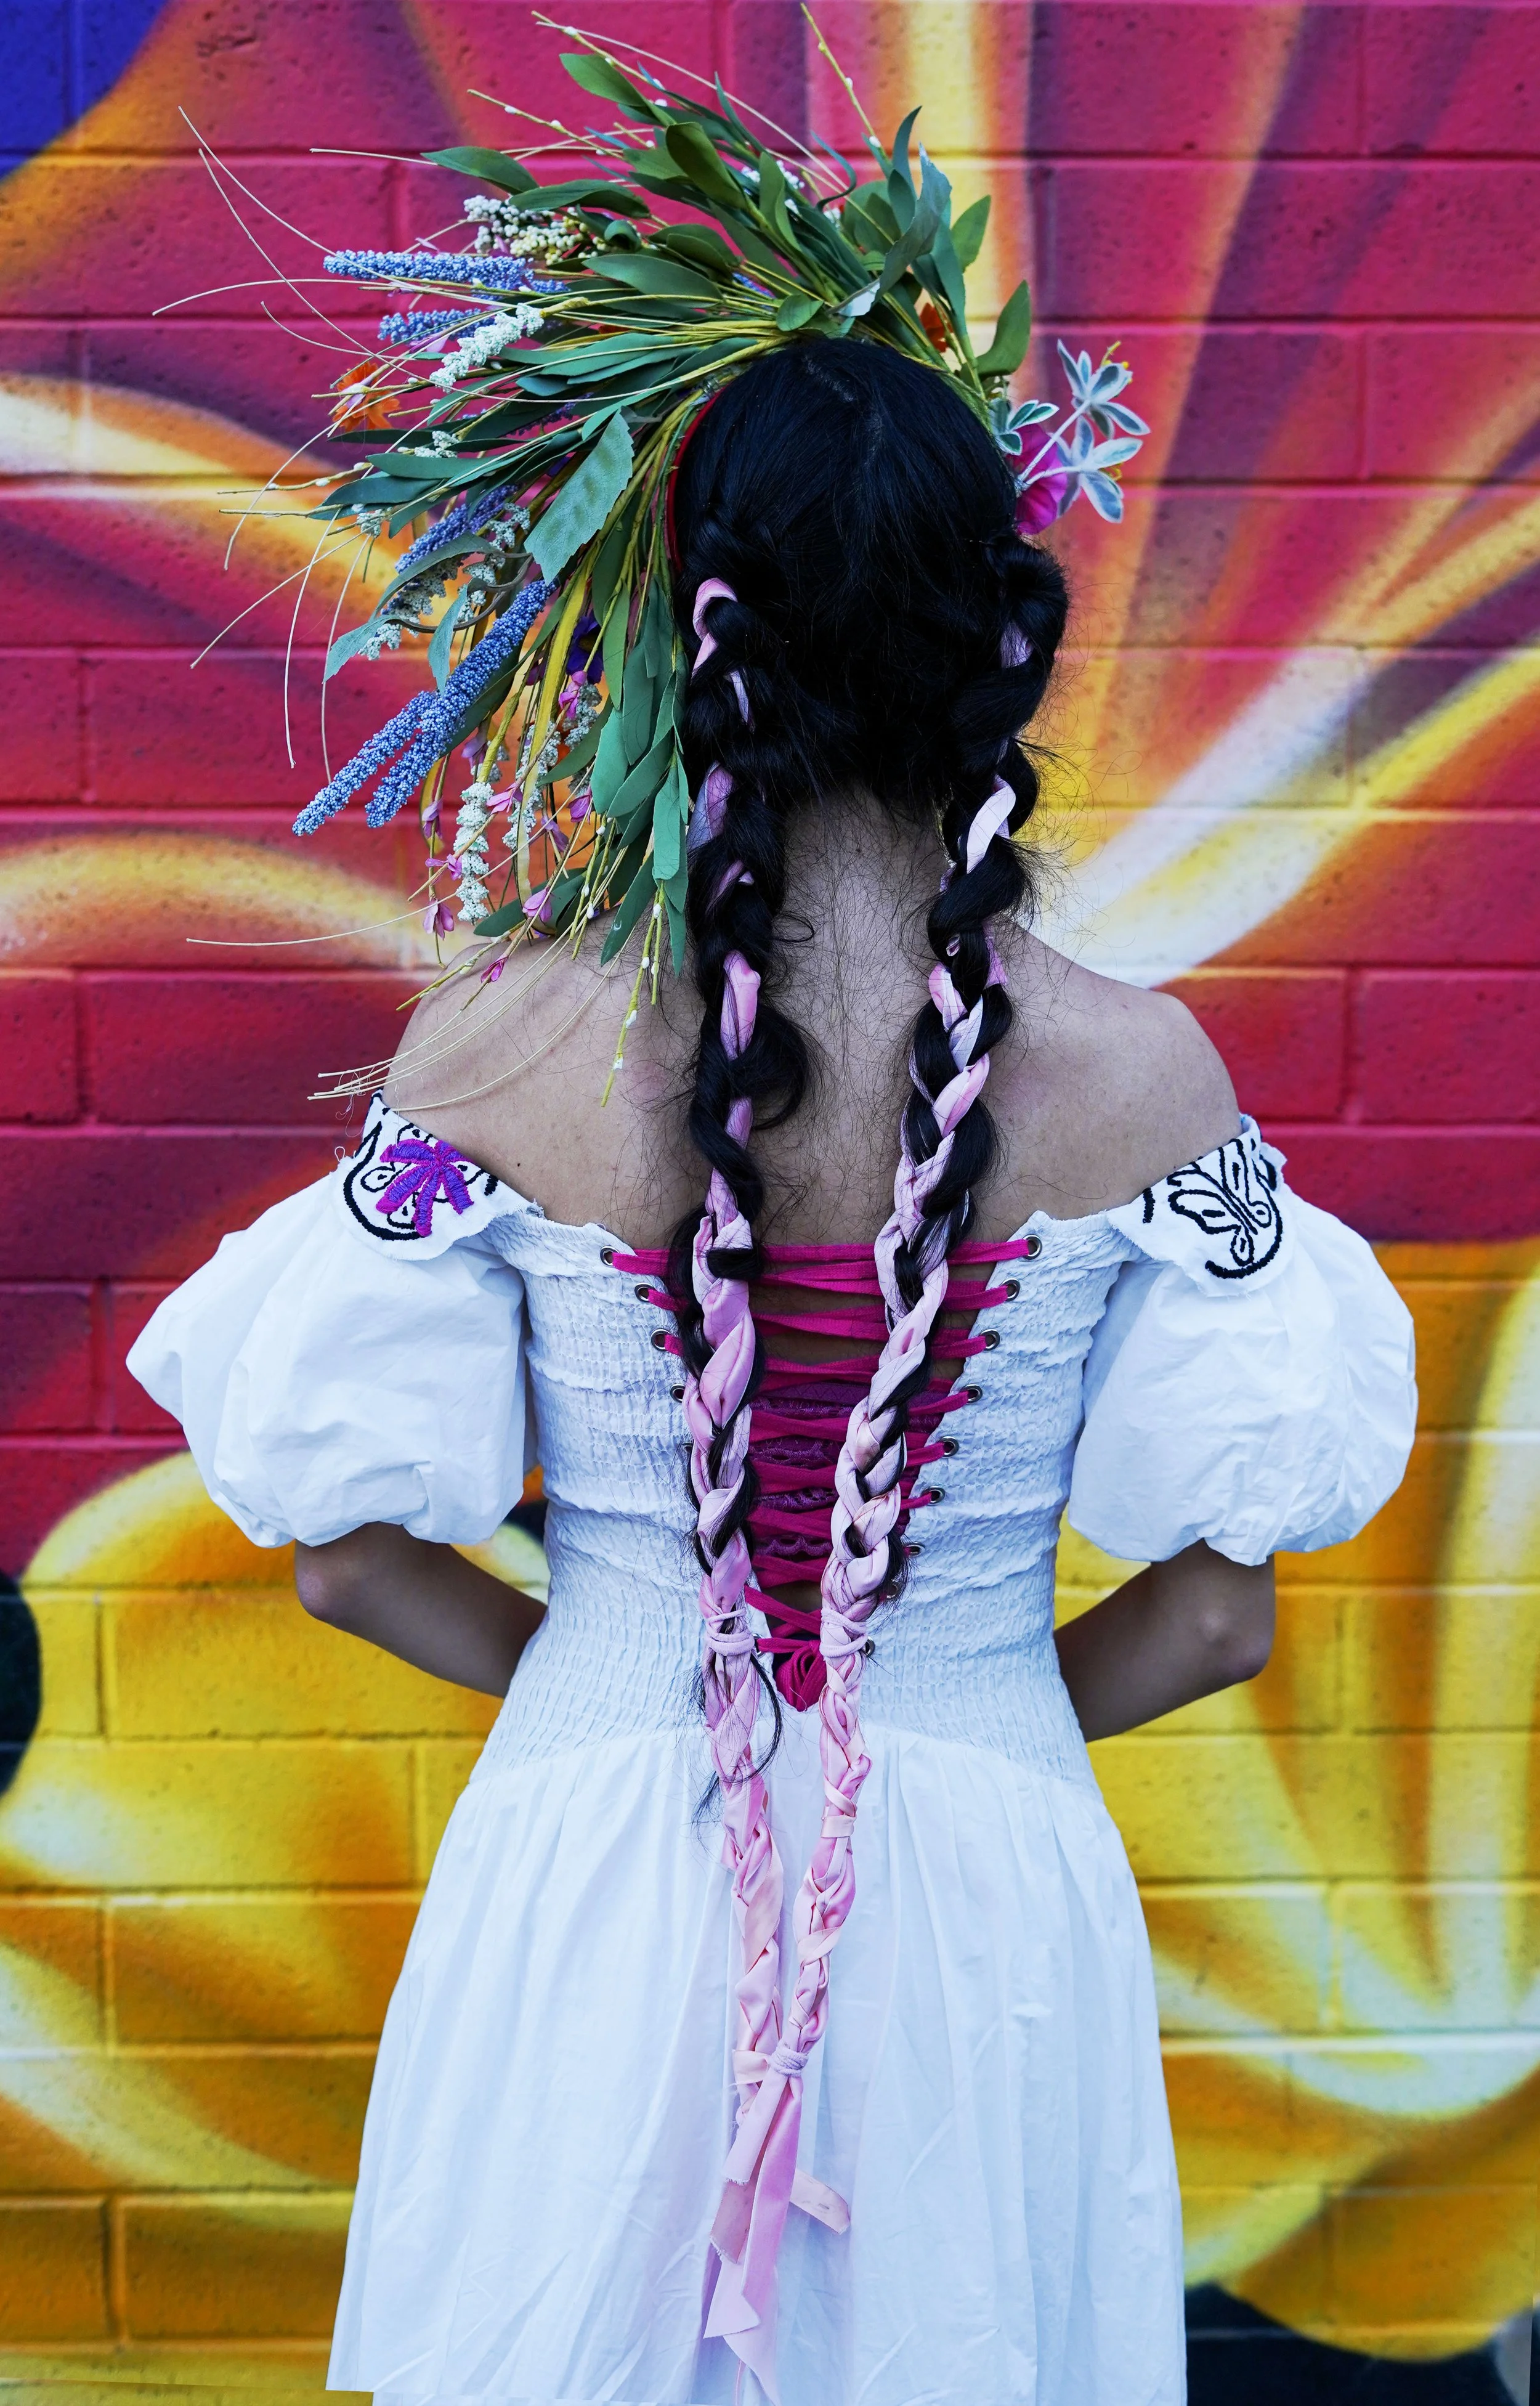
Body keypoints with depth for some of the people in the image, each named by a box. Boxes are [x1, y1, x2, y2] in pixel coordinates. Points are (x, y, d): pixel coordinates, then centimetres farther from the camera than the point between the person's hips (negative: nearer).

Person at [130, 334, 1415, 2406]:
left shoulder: (501, 1049, -13)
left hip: (591, 1886, 0)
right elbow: (1217, 1610, -6)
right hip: (990, 1902, 0)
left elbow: (351, 1552, -5)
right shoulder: (1142, 1071, -12)